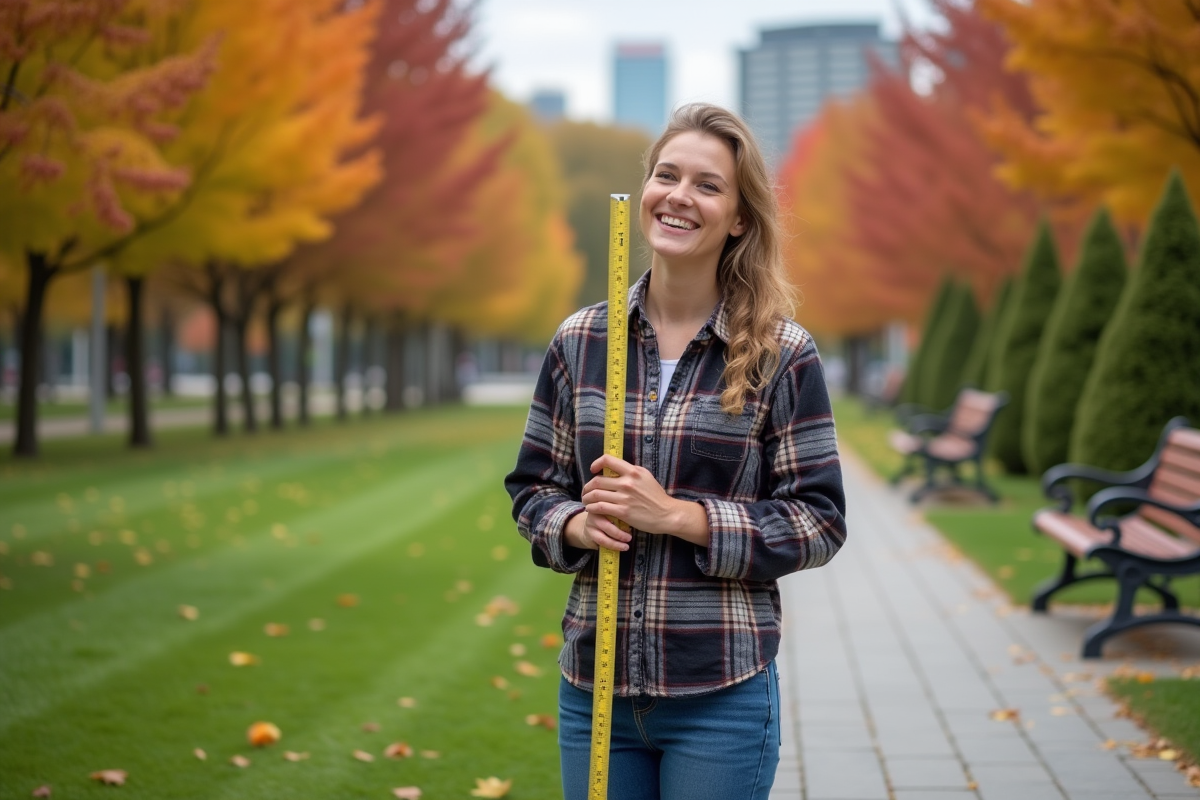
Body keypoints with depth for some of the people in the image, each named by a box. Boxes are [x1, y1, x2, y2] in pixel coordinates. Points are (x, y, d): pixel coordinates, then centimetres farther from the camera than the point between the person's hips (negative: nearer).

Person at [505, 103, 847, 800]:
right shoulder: (580, 341, 5)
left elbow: (820, 521, -6)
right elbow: (532, 487, 11)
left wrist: (678, 515, -16)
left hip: (723, 694, -3)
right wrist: (577, 526, -11)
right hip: (593, 685, 3)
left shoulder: (782, 355, -5)